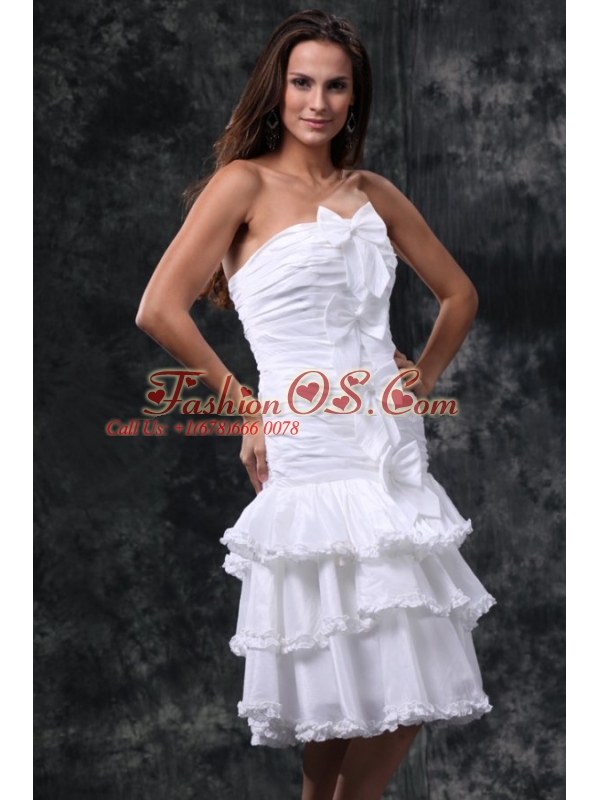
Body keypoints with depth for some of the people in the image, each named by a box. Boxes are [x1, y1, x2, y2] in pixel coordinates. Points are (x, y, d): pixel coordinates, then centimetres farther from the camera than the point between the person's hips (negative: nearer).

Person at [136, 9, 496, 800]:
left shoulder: (373, 193, 14)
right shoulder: (246, 184, -2)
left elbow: (459, 292, 26)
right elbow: (159, 310, -11)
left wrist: (425, 375, 13)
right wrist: (246, 407, -5)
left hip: (392, 447, 6)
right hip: (312, 458, -6)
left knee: (412, 680, 6)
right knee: (342, 677, -3)